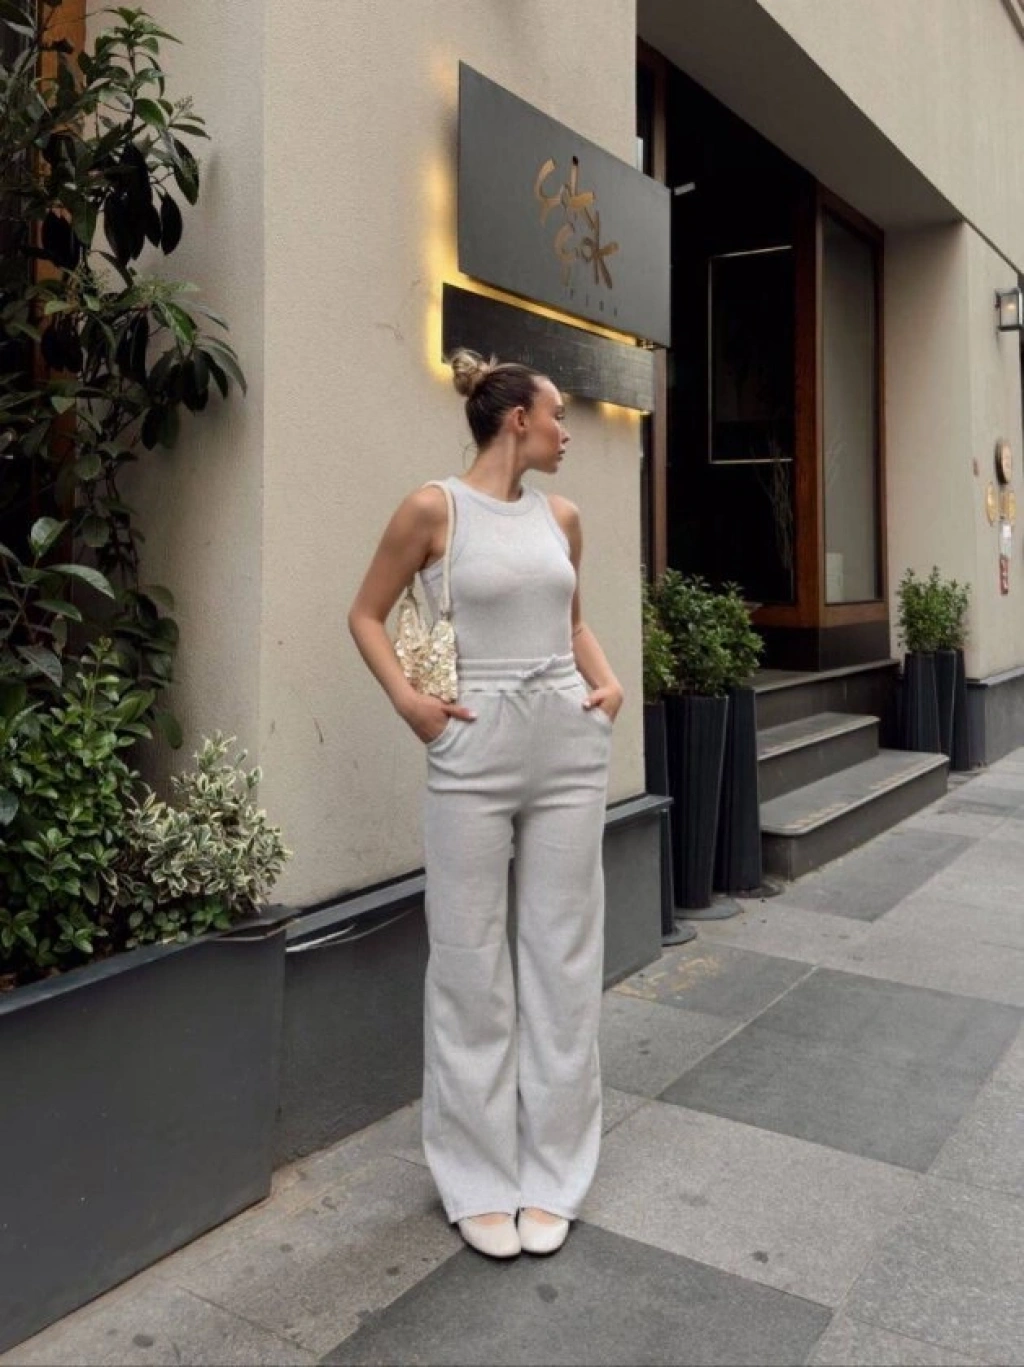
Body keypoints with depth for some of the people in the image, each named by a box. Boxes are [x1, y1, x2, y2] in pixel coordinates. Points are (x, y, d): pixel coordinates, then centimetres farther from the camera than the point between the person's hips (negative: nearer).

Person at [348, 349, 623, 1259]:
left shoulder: (561, 517, 10)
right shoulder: (435, 508, -4)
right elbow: (366, 614, 3)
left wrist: (608, 680, 5)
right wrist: (407, 701, -9)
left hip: (569, 741, 5)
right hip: (475, 747, -5)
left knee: (564, 955, 8)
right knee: (471, 961, 4)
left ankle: (551, 1172, 24)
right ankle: (480, 1178, 22)